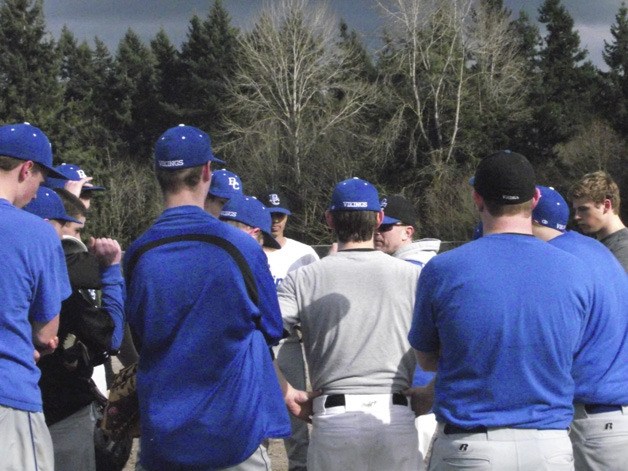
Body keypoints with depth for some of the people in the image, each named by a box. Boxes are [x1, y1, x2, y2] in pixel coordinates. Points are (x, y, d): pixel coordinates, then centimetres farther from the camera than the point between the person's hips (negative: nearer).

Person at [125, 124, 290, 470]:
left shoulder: (136, 256, -4)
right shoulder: (240, 247, -10)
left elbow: (138, 337, 10)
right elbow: (272, 330, 3)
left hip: (161, 433, 3)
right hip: (234, 429, -2)